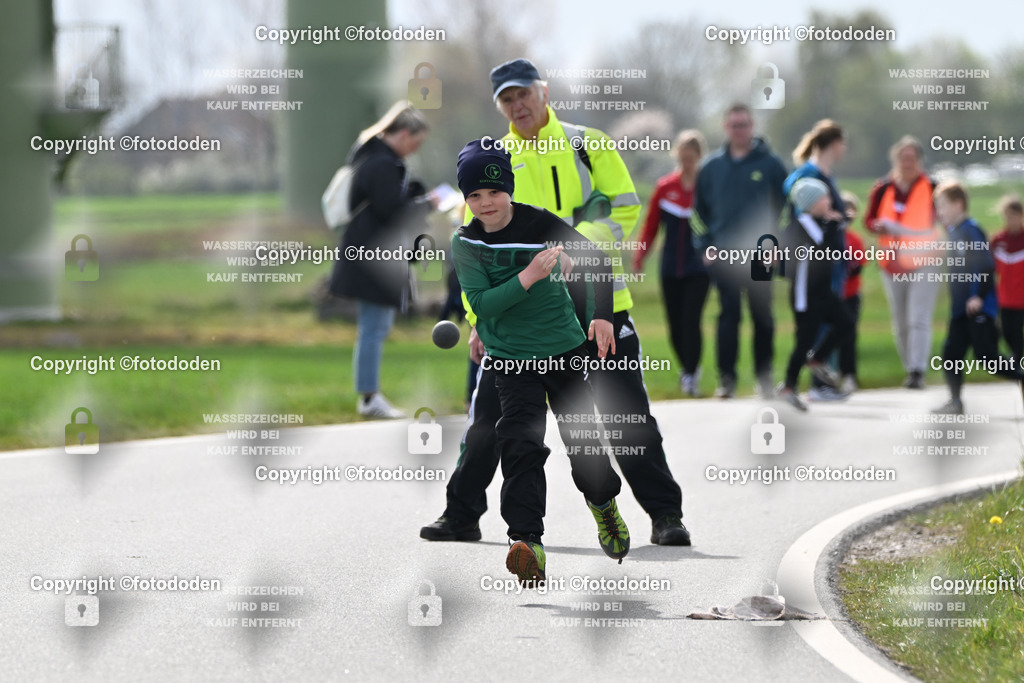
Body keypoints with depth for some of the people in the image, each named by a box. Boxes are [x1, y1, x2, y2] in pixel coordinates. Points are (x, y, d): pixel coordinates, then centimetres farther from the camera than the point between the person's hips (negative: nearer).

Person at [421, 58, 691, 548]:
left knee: (628, 416, -2)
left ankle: (665, 515, 7)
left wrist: (579, 240, -20)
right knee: (489, 415, -1)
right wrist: (479, 318, 5)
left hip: (595, 301, -2)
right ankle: (462, 516, 12)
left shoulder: (588, 146, 3)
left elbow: (624, 209, -3)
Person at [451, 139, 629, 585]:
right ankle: (527, 543, -27)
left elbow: (594, 260, -2)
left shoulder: (539, 223, -10)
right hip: (510, 359, 0)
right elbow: (481, 303, -16)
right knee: (521, 444, -17)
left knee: (582, 439, 7)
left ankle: (604, 503, 40)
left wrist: (602, 316, -11)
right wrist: (528, 277, -27)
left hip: (564, 348, 0)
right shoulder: (465, 243, -6)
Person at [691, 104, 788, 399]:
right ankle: (726, 377, -5)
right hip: (724, 253, 1)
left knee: (763, 316, 4)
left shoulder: (771, 164, 2)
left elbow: (788, 205, 4)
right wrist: (705, 244, 6)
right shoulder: (711, 166, 8)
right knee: (728, 315, -5)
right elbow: (699, 209, 16)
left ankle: (764, 375, 13)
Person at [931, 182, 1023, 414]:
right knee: (951, 354, 4)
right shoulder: (953, 232, 13)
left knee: (987, 358, -9)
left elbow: (986, 266, -20)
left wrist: (979, 297, -22)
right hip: (960, 309, 9)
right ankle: (955, 401, 9)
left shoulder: (970, 231, -14)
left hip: (979, 308, -9)